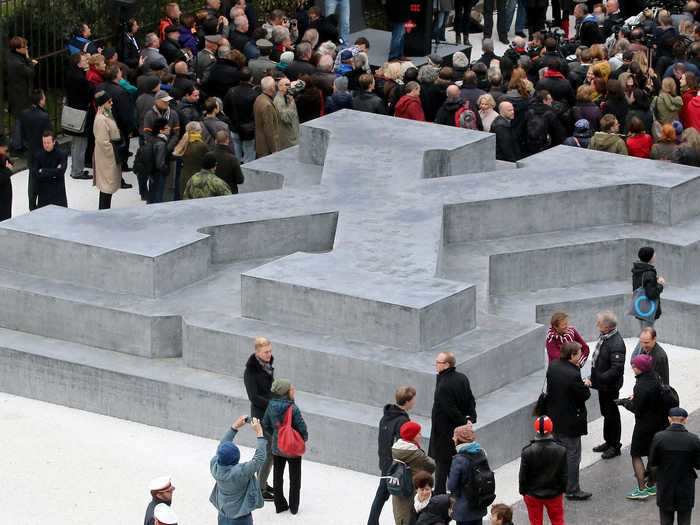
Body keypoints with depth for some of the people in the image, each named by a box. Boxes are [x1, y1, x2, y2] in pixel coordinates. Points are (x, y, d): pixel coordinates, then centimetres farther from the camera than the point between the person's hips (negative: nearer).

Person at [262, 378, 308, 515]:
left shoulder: (271, 406, -10)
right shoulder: (293, 408, -26)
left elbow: (266, 425, 1)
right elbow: (301, 427, -21)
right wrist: (304, 438, -1)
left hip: (277, 447, 4)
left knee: (277, 476, 18)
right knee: (295, 478, 14)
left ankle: (279, 505, 28)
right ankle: (293, 507, 23)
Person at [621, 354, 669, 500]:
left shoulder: (642, 386, -27)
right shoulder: (655, 377, -1)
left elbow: (636, 408, -22)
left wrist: (625, 402, -4)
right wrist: (634, 398, 5)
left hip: (645, 424, -8)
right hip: (659, 422, 8)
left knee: (636, 455, 3)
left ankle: (641, 489, -1)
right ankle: (651, 485, 28)